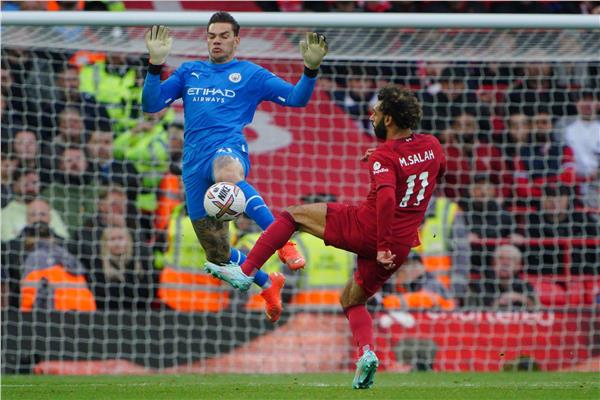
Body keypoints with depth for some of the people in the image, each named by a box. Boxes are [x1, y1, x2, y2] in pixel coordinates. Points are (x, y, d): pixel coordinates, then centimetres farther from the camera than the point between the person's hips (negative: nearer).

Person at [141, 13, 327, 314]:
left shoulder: (250, 74, 13)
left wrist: (310, 69, -10)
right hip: (194, 163, 5)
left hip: (228, 151, -5)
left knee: (227, 173, -47)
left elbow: (297, 98, 7)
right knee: (218, 257, 5)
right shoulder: (188, 72, 22)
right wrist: (156, 64, 0)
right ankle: (267, 284, 33)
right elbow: (151, 105, 13)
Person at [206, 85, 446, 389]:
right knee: (352, 301, 24)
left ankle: (245, 273, 7)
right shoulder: (431, 146, 5)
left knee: (294, 216, 10)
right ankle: (367, 352, -2)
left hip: (364, 229, -6)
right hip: (402, 246, 6)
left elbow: (386, 198, -33)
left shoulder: (384, 157, -15)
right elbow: (438, 170, 29)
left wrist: (383, 246, -29)